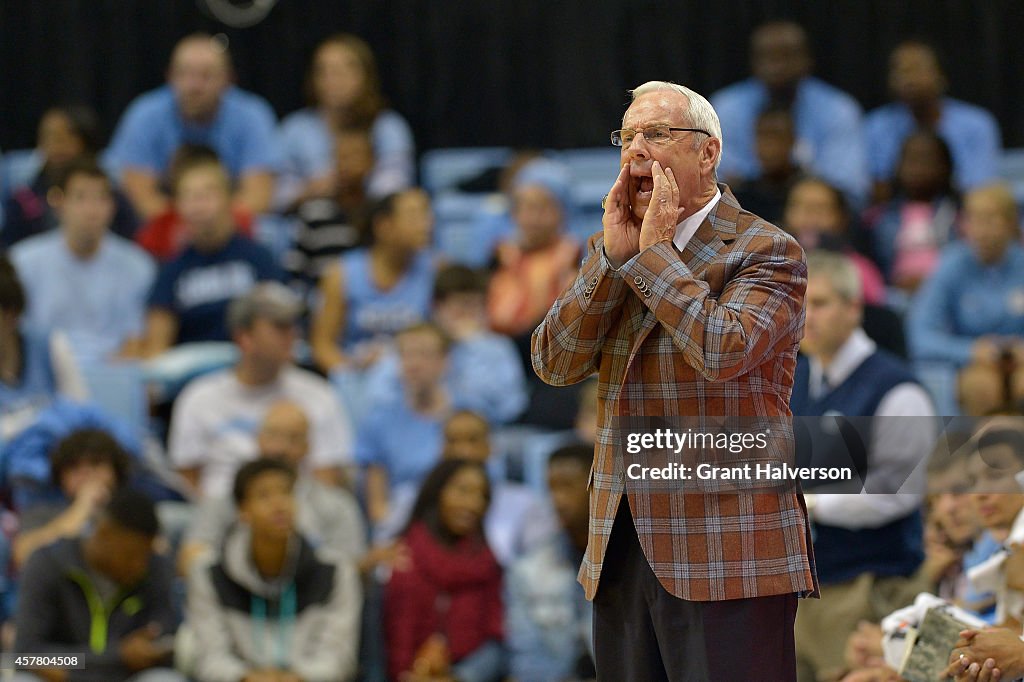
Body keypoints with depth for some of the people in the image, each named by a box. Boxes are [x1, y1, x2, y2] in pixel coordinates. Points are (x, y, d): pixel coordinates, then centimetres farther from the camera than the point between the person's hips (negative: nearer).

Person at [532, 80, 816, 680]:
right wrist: (614, 253, -4)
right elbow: (555, 364, 5)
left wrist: (653, 252, -9)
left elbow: (722, 352, -19)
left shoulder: (768, 252, -2)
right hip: (622, 551, 6)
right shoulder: (608, 254, 17)